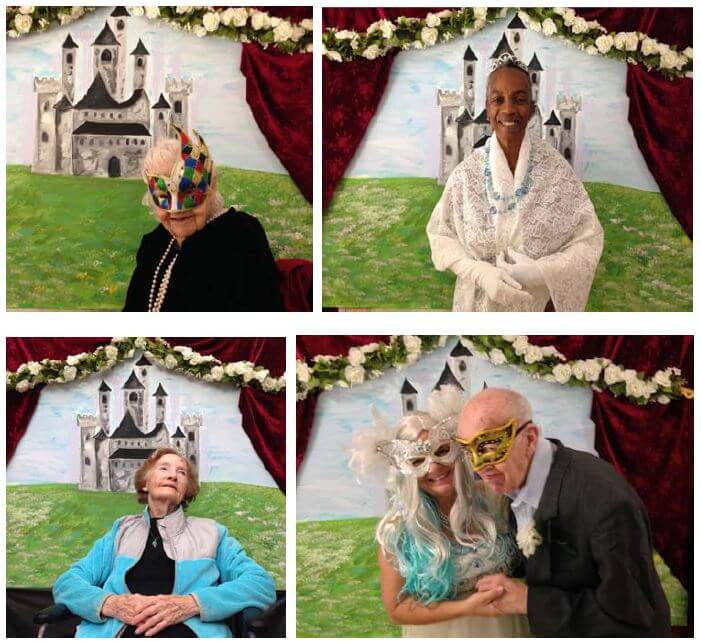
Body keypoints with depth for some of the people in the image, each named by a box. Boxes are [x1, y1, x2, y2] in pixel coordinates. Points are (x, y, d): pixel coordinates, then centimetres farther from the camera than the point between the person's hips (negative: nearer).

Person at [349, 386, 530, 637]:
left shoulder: (492, 498, -13)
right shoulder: (397, 528, -16)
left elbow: (526, 560, 2)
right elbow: (396, 609, -12)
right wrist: (466, 607, -21)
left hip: (505, 625, 2)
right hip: (442, 632, -2)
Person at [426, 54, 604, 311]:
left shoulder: (556, 169, -11)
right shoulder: (467, 172, -9)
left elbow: (588, 239, -10)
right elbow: (440, 234, -4)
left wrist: (536, 273, -22)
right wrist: (481, 272, -20)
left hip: (540, 305, 0)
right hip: (480, 304, 1)